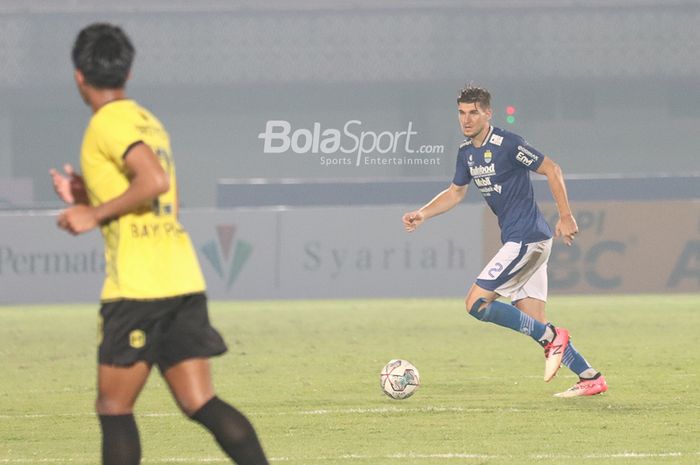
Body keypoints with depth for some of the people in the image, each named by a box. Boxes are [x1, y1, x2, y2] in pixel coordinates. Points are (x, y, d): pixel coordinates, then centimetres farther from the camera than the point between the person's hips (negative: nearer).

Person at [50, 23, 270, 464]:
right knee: (200, 403, 1)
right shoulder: (149, 122, 20)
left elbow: (154, 181, -23)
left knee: (114, 409, 2)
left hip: (137, 287, -8)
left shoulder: (108, 122, -7)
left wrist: (94, 214, -13)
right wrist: (88, 195, 23)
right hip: (184, 279, 8)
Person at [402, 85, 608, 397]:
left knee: (477, 303, -14)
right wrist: (422, 214, 10)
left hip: (527, 240, -9)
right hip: (517, 241, 9)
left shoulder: (507, 144, -15)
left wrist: (565, 216, -12)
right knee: (532, 322, 6)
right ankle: (590, 378, 10)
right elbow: (456, 192, 24)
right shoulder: (466, 152, 11)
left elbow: (552, 170, -11)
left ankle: (551, 337, -10)